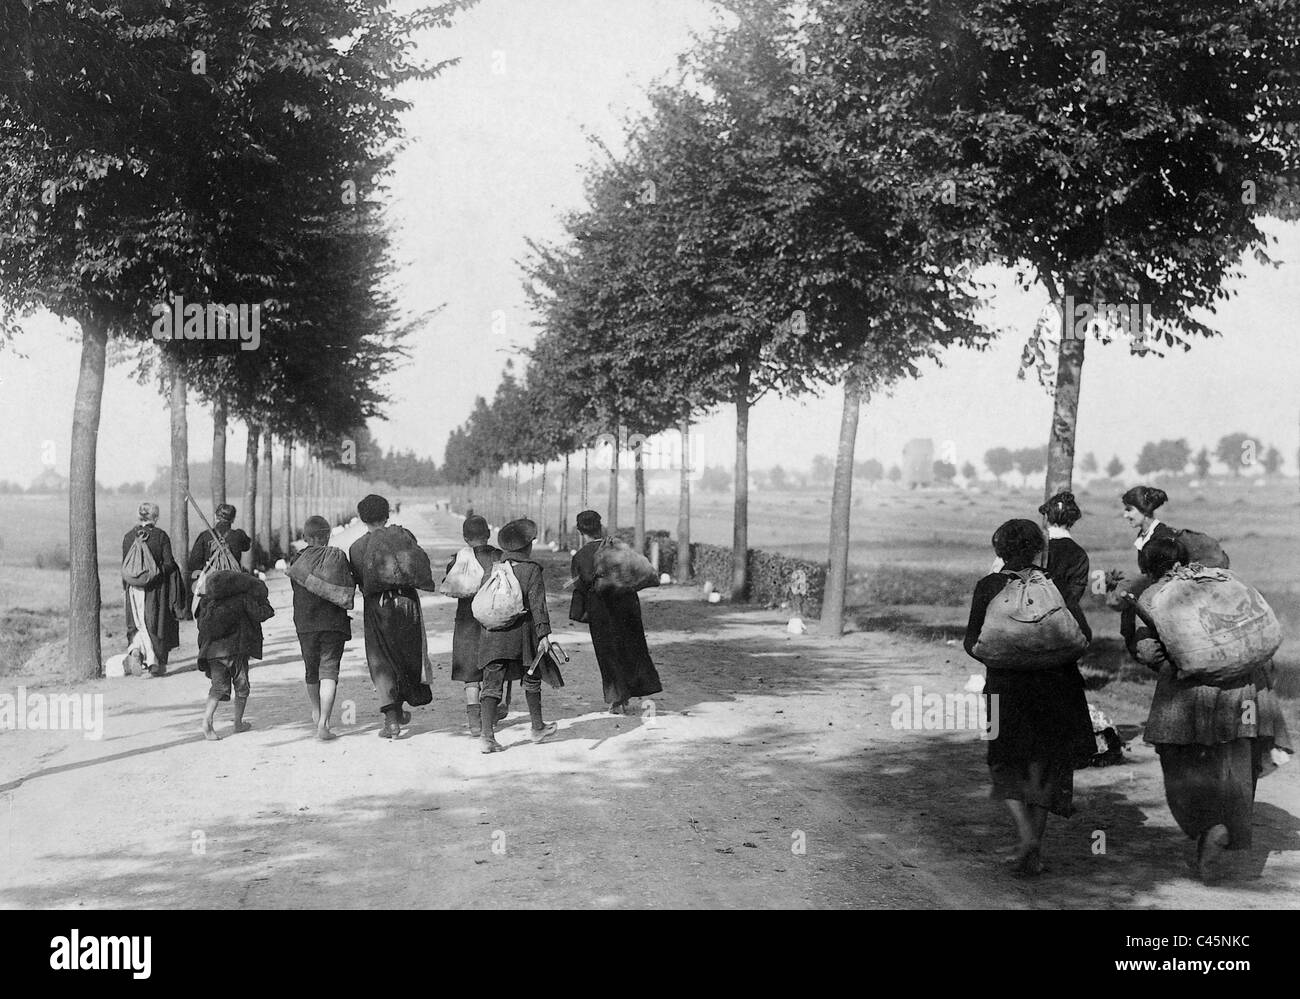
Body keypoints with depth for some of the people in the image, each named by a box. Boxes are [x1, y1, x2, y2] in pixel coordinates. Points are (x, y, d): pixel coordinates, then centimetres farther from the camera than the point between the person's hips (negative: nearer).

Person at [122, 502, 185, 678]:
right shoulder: (161, 535, -8)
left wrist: (126, 587, 14)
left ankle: (135, 650, -15)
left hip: (135, 588, 2)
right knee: (156, 624, 9)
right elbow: (169, 563, -10)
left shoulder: (128, 536, 1)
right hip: (157, 587, -2)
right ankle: (157, 664, 13)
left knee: (140, 624, 13)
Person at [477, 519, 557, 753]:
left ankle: (487, 734, -11)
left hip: (493, 634, 3)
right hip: (521, 632, -3)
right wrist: (544, 633, -13)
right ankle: (538, 728, 30)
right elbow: (538, 603, -11)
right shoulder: (532, 570, -5)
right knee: (531, 680, 17)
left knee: (492, 684, 0)